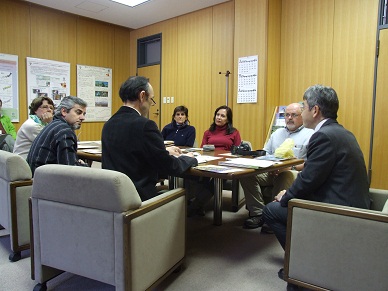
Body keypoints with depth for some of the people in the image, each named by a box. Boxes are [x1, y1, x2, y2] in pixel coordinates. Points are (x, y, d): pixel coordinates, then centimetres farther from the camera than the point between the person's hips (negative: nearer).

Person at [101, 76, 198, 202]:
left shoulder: (109, 124, 4)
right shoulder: (144, 125, -19)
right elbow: (170, 167, -14)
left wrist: (164, 151, 19)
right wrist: (189, 158, 5)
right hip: (140, 196, -8)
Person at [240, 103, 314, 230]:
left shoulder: (310, 135, 5)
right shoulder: (277, 133, 27)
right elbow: (265, 153, 24)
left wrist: (291, 167, -19)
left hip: (294, 172, -5)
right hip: (270, 171, 6)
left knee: (284, 177, -40)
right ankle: (258, 214, -16)